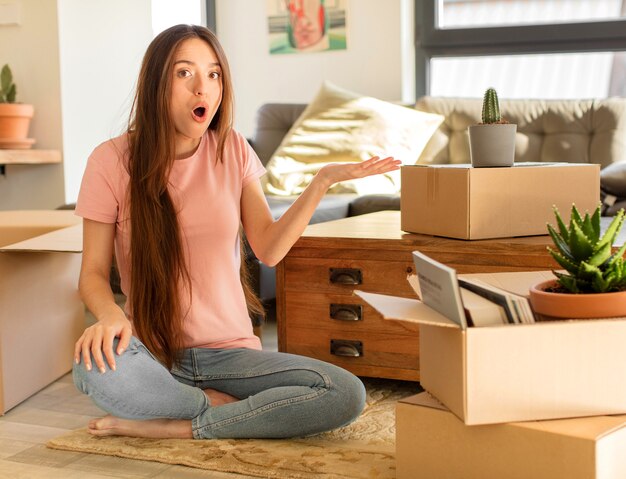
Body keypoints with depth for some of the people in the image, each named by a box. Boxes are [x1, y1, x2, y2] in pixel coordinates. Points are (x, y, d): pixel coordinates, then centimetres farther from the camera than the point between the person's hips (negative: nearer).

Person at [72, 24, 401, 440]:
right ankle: (221, 408, -10)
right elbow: (93, 274, -4)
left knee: (347, 395, -22)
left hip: (231, 353, 3)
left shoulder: (233, 149, 4)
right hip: (154, 355, -2)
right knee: (95, 367, -38)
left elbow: (269, 249, 0)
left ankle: (172, 426, -14)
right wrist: (110, 314, -26)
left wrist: (323, 181, -11)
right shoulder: (112, 161, -6)